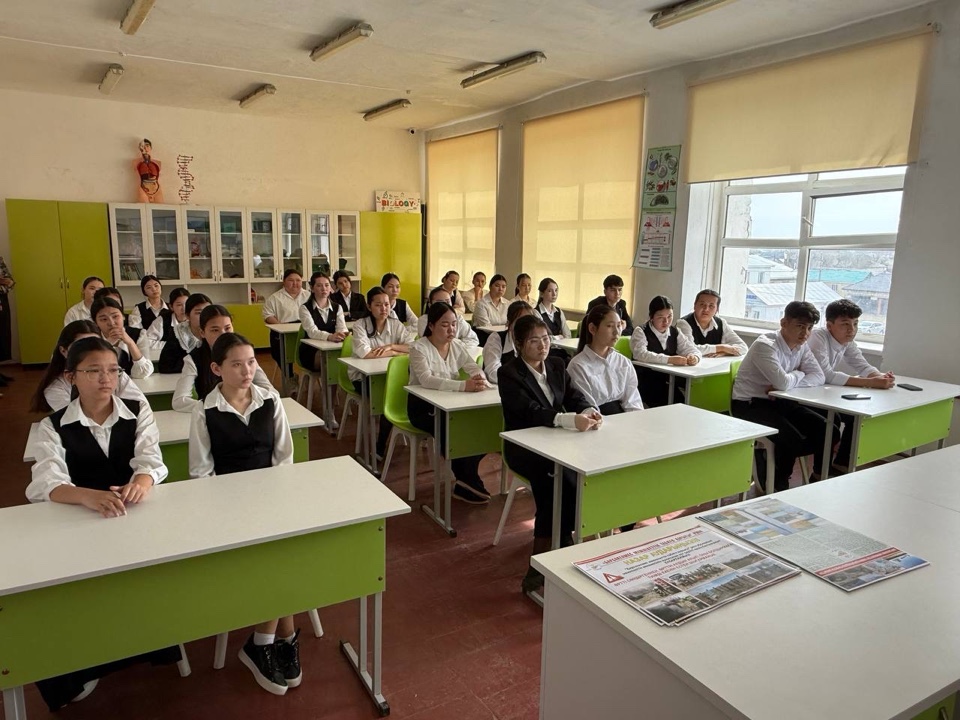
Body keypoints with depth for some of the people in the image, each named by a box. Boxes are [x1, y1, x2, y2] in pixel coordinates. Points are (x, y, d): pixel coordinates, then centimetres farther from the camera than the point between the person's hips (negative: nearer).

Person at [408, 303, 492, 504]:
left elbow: (475, 368, -4)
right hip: (423, 407, -5)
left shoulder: (457, 346, 5)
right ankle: (468, 482, -6)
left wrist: (480, 380, -31)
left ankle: (466, 478, -1)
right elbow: (427, 380, -30)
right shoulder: (419, 348, -14)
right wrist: (464, 385, -43)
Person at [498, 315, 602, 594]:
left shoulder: (556, 366, 10)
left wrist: (589, 411, -23)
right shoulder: (508, 373, -9)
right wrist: (571, 419, -36)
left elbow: (574, 396, 1)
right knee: (567, 480, -32)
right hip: (524, 448, -5)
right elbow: (531, 411, -22)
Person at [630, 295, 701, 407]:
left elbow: (690, 348, 9)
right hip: (646, 381, -5)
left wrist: (694, 356, -17)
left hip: (669, 382, 5)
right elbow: (641, 354, -22)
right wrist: (669, 359, -32)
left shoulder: (674, 332, 14)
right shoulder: (640, 332, -5)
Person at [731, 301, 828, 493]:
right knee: (792, 439, -25)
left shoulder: (801, 347, 5)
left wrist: (788, 381, -18)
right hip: (749, 404, -8)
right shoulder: (765, 345, -21)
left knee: (827, 430, -4)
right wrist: (798, 374, -7)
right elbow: (783, 382, -30)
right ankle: (778, 485, 2)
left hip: (778, 401, 8)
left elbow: (819, 377, -2)